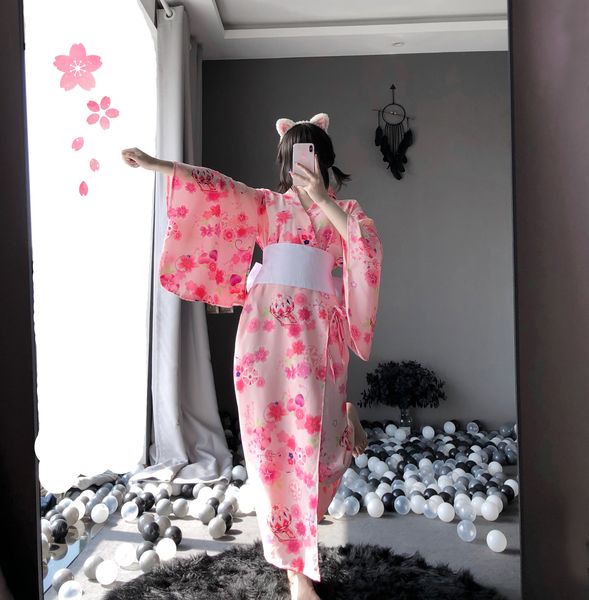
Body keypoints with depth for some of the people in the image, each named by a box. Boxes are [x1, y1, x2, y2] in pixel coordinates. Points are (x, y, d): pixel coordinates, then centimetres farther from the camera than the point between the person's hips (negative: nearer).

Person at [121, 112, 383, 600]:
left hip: (316, 331, 0)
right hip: (266, 327, 1)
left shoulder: (344, 210, 14)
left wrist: (323, 199, -10)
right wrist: (156, 164, -1)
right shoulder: (267, 204, 16)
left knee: (312, 436, -8)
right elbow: (214, 187, 7)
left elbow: (370, 246, -6)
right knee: (271, 436, -1)